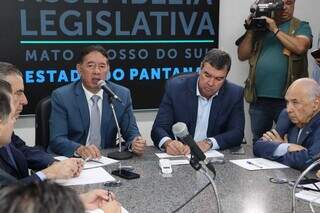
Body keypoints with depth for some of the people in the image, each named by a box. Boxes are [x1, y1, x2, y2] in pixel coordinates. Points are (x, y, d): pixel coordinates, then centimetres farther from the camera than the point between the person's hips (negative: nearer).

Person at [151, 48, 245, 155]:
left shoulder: (235, 94, -5)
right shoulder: (175, 87, -8)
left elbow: (237, 134, -8)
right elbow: (158, 128, -9)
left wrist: (208, 143, -25)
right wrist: (168, 143, -32)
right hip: (177, 155, -2)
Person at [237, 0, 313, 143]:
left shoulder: (301, 27, 6)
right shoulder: (260, 26, 13)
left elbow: (300, 47, -14)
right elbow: (242, 55, 9)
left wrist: (275, 29, -10)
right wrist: (250, 31, -3)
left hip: (287, 99, -2)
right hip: (259, 99, 3)